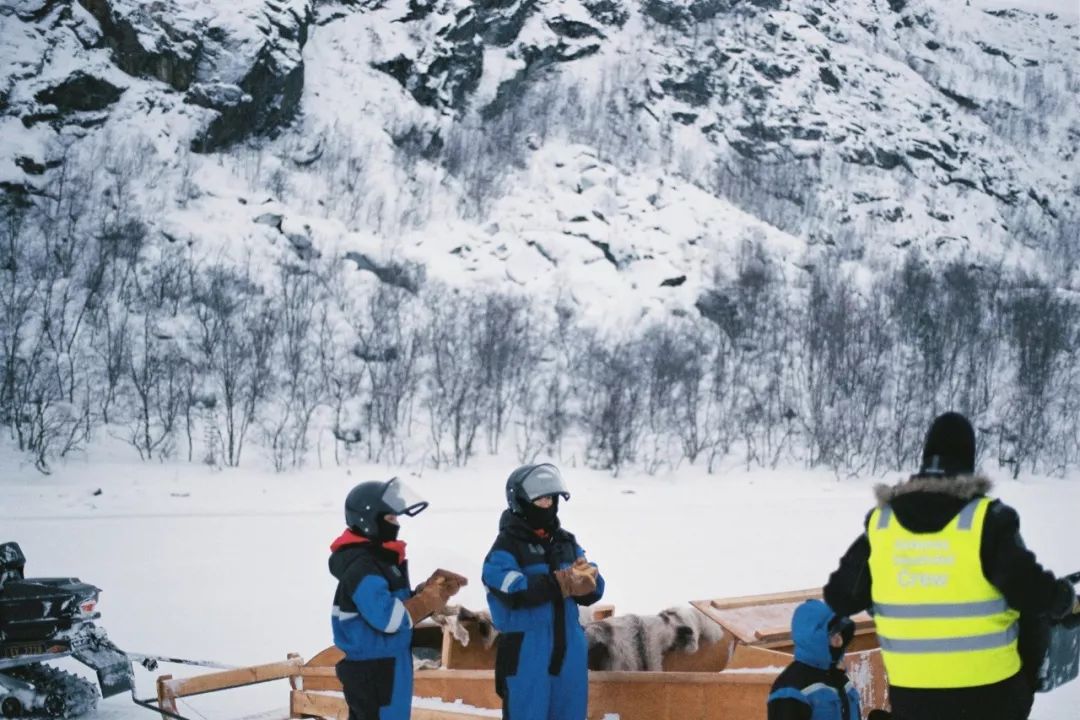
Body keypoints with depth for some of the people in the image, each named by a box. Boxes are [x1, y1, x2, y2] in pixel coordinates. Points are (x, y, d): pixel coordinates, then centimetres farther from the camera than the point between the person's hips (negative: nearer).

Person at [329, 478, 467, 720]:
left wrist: (431, 589, -1)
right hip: (372, 670, -10)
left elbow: (400, 604, 14)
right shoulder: (361, 566, -20)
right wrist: (430, 599, -17)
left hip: (385, 665, 10)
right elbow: (387, 617, -26)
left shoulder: (380, 558, 12)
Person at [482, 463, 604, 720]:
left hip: (569, 652, 6)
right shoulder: (506, 546, -6)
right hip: (525, 655, -6)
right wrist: (559, 583, -25)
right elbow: (515, 592, -22)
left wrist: (587, 581, -16)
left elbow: (592, 592, 7)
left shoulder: (566, 542, 13)